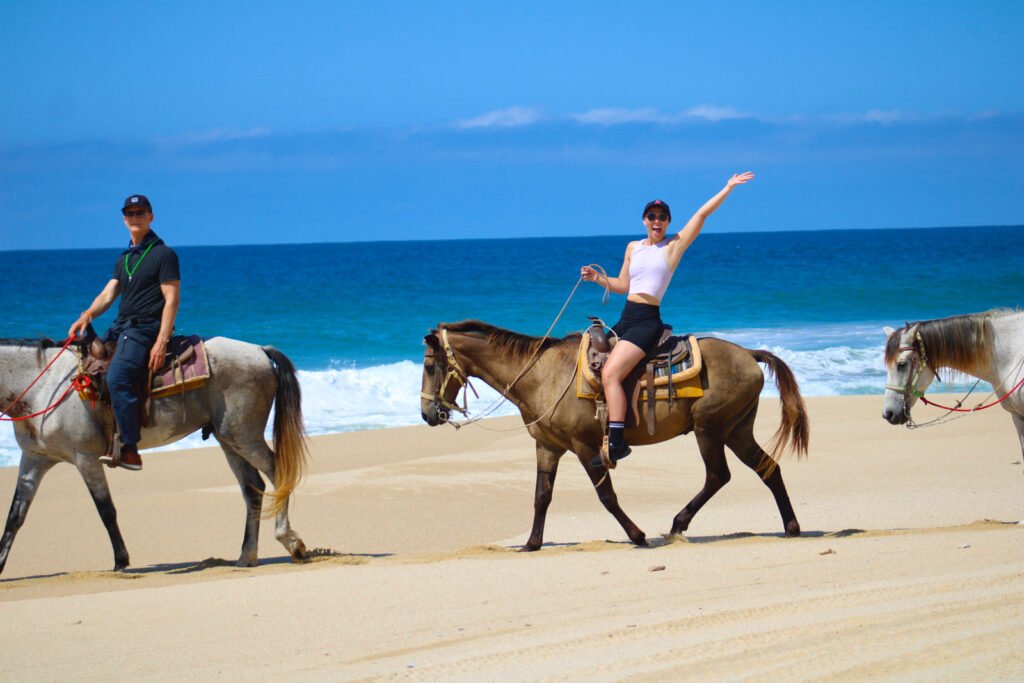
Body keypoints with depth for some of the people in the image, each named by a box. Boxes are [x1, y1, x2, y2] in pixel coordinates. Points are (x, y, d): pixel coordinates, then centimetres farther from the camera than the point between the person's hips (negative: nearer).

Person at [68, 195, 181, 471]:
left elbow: (171, 300, -11)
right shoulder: (124, 259, 20)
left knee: (117, 377, -28)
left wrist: (161, 343, -21)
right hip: (121, 327, 9)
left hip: (146, 328, -9)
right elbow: (108, 294, 12)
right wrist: (87, 315, -10)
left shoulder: (163, 254, -4)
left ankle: (130, 451, -28)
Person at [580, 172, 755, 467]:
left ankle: (616, 442, -29)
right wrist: (598, 278, 8)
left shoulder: (674, 246, 1)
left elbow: (702, 213, -3)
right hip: (626, 319, 8)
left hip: (647, 321, -8)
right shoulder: (633, 248, 17)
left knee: (610, 374, -25)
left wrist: (728, 188, 0)